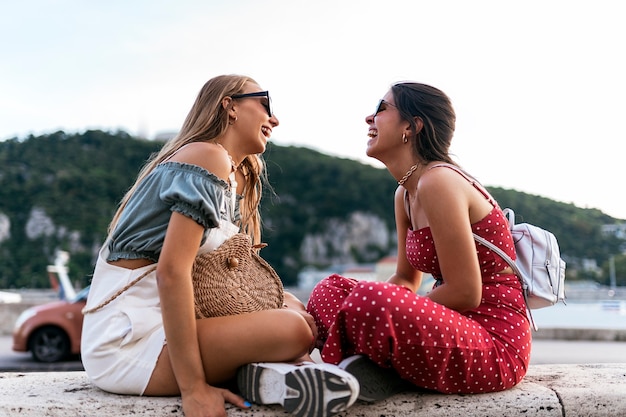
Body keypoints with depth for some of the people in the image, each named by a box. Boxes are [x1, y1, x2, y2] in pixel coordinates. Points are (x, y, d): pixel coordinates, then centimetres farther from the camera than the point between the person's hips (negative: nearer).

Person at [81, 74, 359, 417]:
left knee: (290, 308, 12)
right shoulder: (208, 157, -12)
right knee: (291, 331, -26)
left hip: (160, 322, 10)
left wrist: (293, 310, -2)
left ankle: (264, 374, -10)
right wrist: (194, 389, -25)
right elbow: (171, 271, -23)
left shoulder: (237, 177, 17)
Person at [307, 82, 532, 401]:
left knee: (371, 304, -35)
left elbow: (464, 293, -20)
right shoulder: (406, 194, 11)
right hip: (458, 328, 9)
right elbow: (406, 280, 17)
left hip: (495, 345, -9)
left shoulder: (438, 182, -18)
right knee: (330, 290, 9)